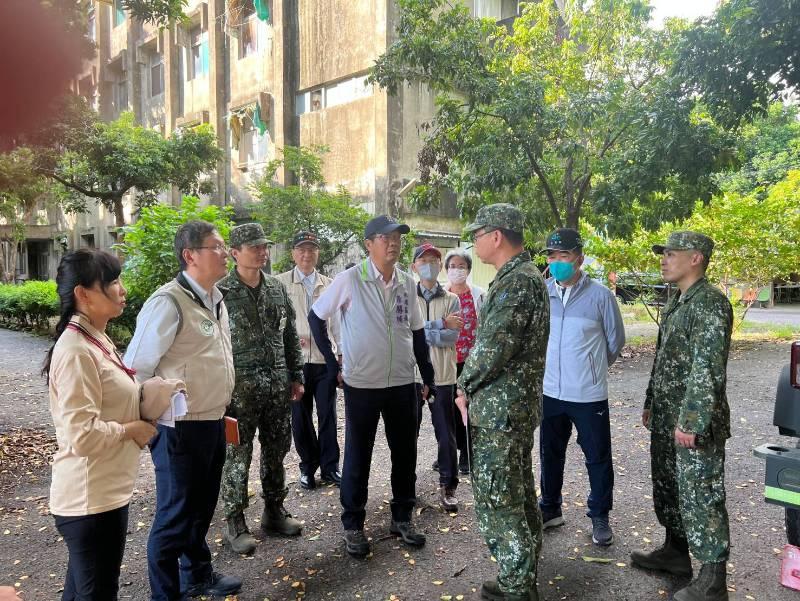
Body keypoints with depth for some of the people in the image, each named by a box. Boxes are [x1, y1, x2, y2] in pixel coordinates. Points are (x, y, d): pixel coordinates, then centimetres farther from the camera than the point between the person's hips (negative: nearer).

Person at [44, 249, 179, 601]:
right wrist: (133, 429, -13)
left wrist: (145, 392, 2)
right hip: (92, 499, -9)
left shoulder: (96, 341, 9)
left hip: (106, 490, 10)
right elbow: (82, 435, -28)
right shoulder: (76, 351, -23)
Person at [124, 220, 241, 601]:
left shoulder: (215, 298, 8)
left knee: (201, 507, 23)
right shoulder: (168, 302, -19)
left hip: (213, 423, 8)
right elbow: (137, 367, -17)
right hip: (181, 428, -8)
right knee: (174, 516, 8)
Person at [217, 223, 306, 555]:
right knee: (237, 455, 5)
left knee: (276, 451, 14)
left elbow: (291, 335, 13)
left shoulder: (277, 288, 8)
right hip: (240, 387, -5)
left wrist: (296, 376, 11)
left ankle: (274, 511, 31)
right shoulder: (221, 292, -9)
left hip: (278, 386, 5)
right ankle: (234, 523, 20)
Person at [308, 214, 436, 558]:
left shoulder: (407, 282, 3)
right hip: (362, 385, -4)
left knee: (405, 453, 12)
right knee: (358, 457, 7)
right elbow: (316, 317, -1)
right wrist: (333, 364, -3)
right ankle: (353, 526, 23)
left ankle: (402, 518, 30)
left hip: (403, 384, 4)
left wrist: (428, 375, 10)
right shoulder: (350, 279, -9)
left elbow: (417, 332, 12)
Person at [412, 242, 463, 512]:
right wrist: (440, 323, -17)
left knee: (446, 434, 5)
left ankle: (448, 487, 19)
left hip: (442, 376, 0)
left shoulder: (451, 299, 4)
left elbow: (452, 336, -9)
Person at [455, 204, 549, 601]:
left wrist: (464, 386, -7)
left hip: (499, 409, -10)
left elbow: (492, 347, -24)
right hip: (518, 405, 10)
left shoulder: (515, 281, -19)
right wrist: (473, 386, 11)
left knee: (497, 502, -1)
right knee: (519, 495, 18)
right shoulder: (525, 275, 14)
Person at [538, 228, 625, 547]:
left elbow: (615, 340, 2)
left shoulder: (600, 295, -11)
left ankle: (600, 517, 29)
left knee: (598, 457, 10)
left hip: (589, 395, -3)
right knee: (550, 454, 17)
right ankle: (550, 508, 35)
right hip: (550, 392, 3)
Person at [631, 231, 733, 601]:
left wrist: (691, 421, -24)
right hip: (666, 418, 9)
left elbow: (708, 370, -23)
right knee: (667, 488, 19)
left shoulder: (711, 302, -16)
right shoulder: (676, 302, 13)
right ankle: (676, 551, 36)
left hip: (695, 422, -9)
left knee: (701, 497, 0)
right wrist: (651, 403, 20)